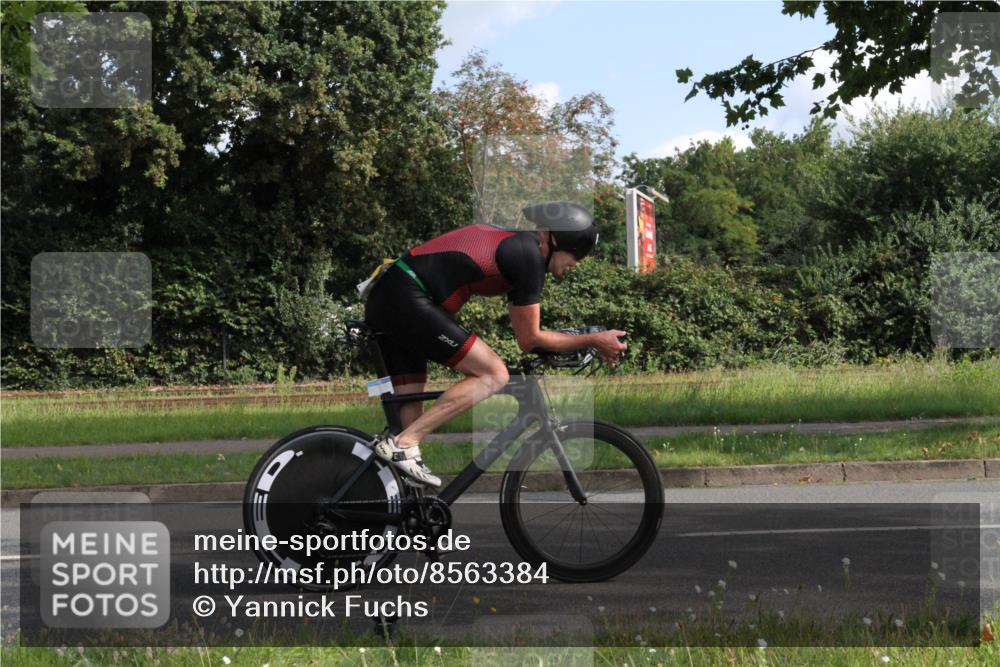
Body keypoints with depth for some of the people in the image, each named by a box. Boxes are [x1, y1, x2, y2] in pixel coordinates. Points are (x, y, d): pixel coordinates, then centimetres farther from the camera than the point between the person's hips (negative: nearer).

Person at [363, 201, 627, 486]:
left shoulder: (513, 241, 22)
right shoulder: (529, 253, -8)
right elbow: (529, 339, -3)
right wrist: (595, 340, 5)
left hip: (382, 299, 10)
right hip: (407, 299, -10)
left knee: (412, 412, 12)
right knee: (494, 374, -9)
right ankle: (403, 443, -14)